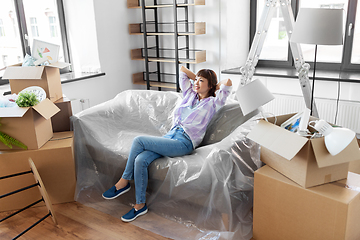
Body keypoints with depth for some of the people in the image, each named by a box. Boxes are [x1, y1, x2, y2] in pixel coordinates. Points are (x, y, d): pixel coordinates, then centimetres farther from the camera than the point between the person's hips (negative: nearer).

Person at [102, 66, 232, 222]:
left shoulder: (212, 103, 6)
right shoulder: (190, 94, 23)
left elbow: (228, 82, -7)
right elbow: (182, 70, 30)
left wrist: (214, 87, 11)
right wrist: (196, 78, 28)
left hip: (184, 143, -6)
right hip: (170, 136, 7)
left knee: (139, 141, -21)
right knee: (140, 160, -21)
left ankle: (124, 181, -4)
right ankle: (140, 205, -9)